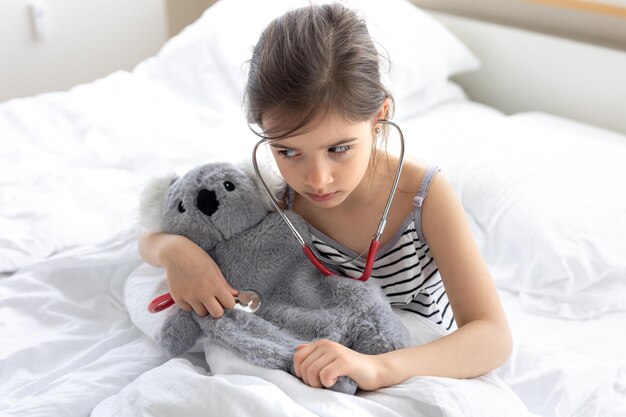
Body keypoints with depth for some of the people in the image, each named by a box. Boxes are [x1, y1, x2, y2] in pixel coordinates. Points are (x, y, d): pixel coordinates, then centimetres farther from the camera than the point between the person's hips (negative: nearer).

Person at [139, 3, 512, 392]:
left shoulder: (425, 194, -23)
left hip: (428, 369, -1)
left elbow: (494, 337, -29)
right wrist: (175, 250, -28)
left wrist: (376, 368, -46)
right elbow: (152, 236, -3)